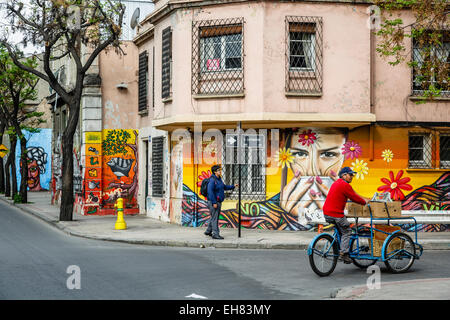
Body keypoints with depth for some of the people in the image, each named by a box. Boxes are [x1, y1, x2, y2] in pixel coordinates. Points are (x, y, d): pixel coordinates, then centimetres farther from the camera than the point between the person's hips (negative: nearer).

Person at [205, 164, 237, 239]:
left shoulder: (219, 179, 13)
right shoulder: (212, 180, -17)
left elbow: (224, 187, 29)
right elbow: (210, 191, -23)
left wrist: (233, 186, 21)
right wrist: (214, 202, -25)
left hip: (218, 202, 10)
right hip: (214, 202, -10)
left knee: (213, 217, 17)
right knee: (215, 218, -9)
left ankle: (208, 231, 28)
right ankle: (215, 234, -8)